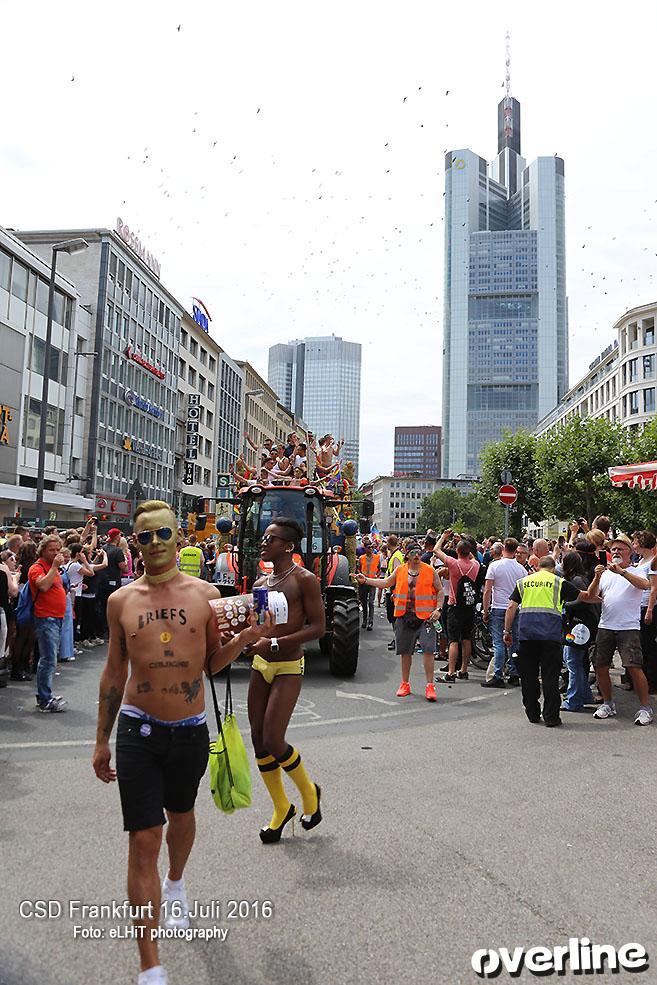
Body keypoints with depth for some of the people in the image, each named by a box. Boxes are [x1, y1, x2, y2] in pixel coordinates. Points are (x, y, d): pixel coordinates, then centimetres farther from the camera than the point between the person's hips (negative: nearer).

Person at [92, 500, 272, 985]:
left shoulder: (205, 594, -5)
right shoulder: (121, 600, -4)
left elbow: (212, 662, 2)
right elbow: (114, 672, 5)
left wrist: (244, 639, -17)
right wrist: (102, 739, 9)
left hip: (191, 729, 1)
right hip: (138, 730, -1)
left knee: (181, 816, 24)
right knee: (143, 842, -3)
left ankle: (176, 884, 57)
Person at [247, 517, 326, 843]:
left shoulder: (304, 579, -10)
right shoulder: (261, 583, 10)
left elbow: (318, 627, -15)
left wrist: (274, 644, -23)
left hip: (288, 668, -7)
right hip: (260, 665, 7)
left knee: (273, 741, -9)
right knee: (258, 740, 9)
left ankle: (309, 792, 20)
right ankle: (282, 809, 28)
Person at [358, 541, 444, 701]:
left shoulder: (430, 571, -1)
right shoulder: (400, 570, 7)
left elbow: (440, 591, 4)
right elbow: (386, 583, 16)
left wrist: (438, 609, -9)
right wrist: (366, 580, 10)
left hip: (425, 616, -3)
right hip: (404, 617, 3)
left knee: (428, 650, -10)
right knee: (405, 651, 11)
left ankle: (430, 685, -1)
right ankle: (405, 683, 25)